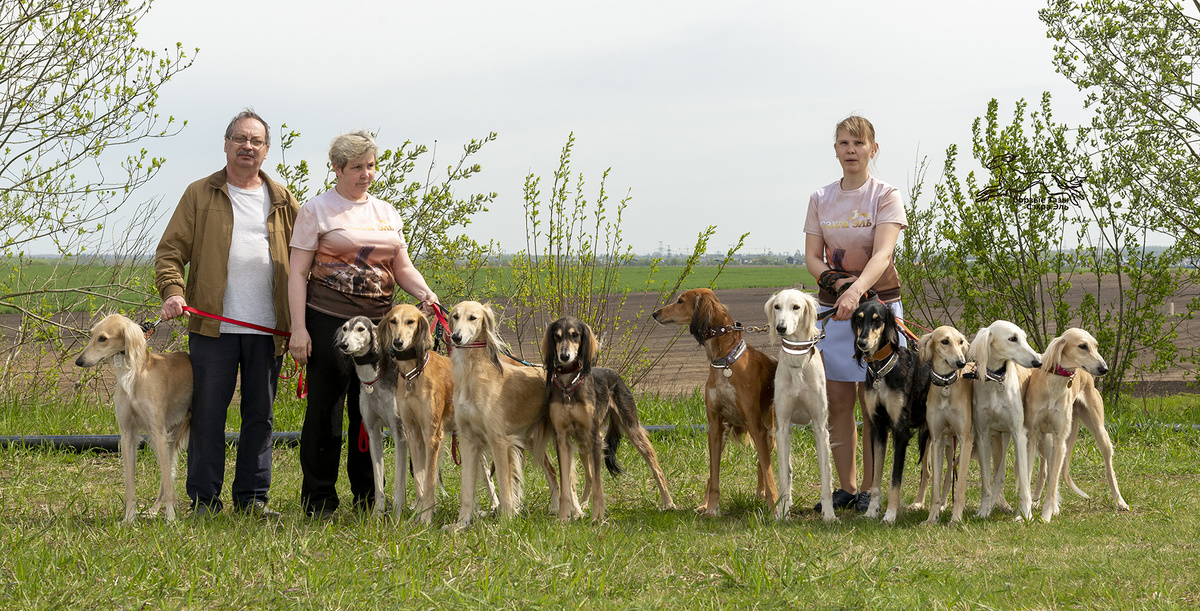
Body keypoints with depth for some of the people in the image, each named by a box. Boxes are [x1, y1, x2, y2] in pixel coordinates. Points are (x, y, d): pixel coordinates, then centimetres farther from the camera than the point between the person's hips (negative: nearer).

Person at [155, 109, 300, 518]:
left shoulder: (283, 202, 12)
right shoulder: (200, 195, 6)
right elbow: (171, 250, 3)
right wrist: (172, 292, -15)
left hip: (267, 329, 2)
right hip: (214, 326, -2)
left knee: (260, 414, 6)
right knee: (208, 414, 0)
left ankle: (252, 497, 15)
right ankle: (203, 500, 6)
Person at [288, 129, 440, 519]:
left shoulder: (386, 213, 15)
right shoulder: (317, 210, 0)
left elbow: (403, 267, 14)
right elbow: (298, 272, -3)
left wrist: (425, 294, -8)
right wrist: (298, 327, -12)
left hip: (377, 323, 5)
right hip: (329, 322, -5)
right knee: (326, 410, -2)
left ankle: (367, 498, 17)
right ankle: (318, 500, 6)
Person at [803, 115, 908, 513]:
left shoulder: (885, 196, -6)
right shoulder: (821, 199, 7)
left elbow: (883, 254, -20)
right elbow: (812, 257, 4)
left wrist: (857, 289, -37)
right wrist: (837, 282, -17)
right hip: (832, 306, 4)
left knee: (874, 402, -1)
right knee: (838, 402, 3)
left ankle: (870, 490, 5)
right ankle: (845, 488, 11)